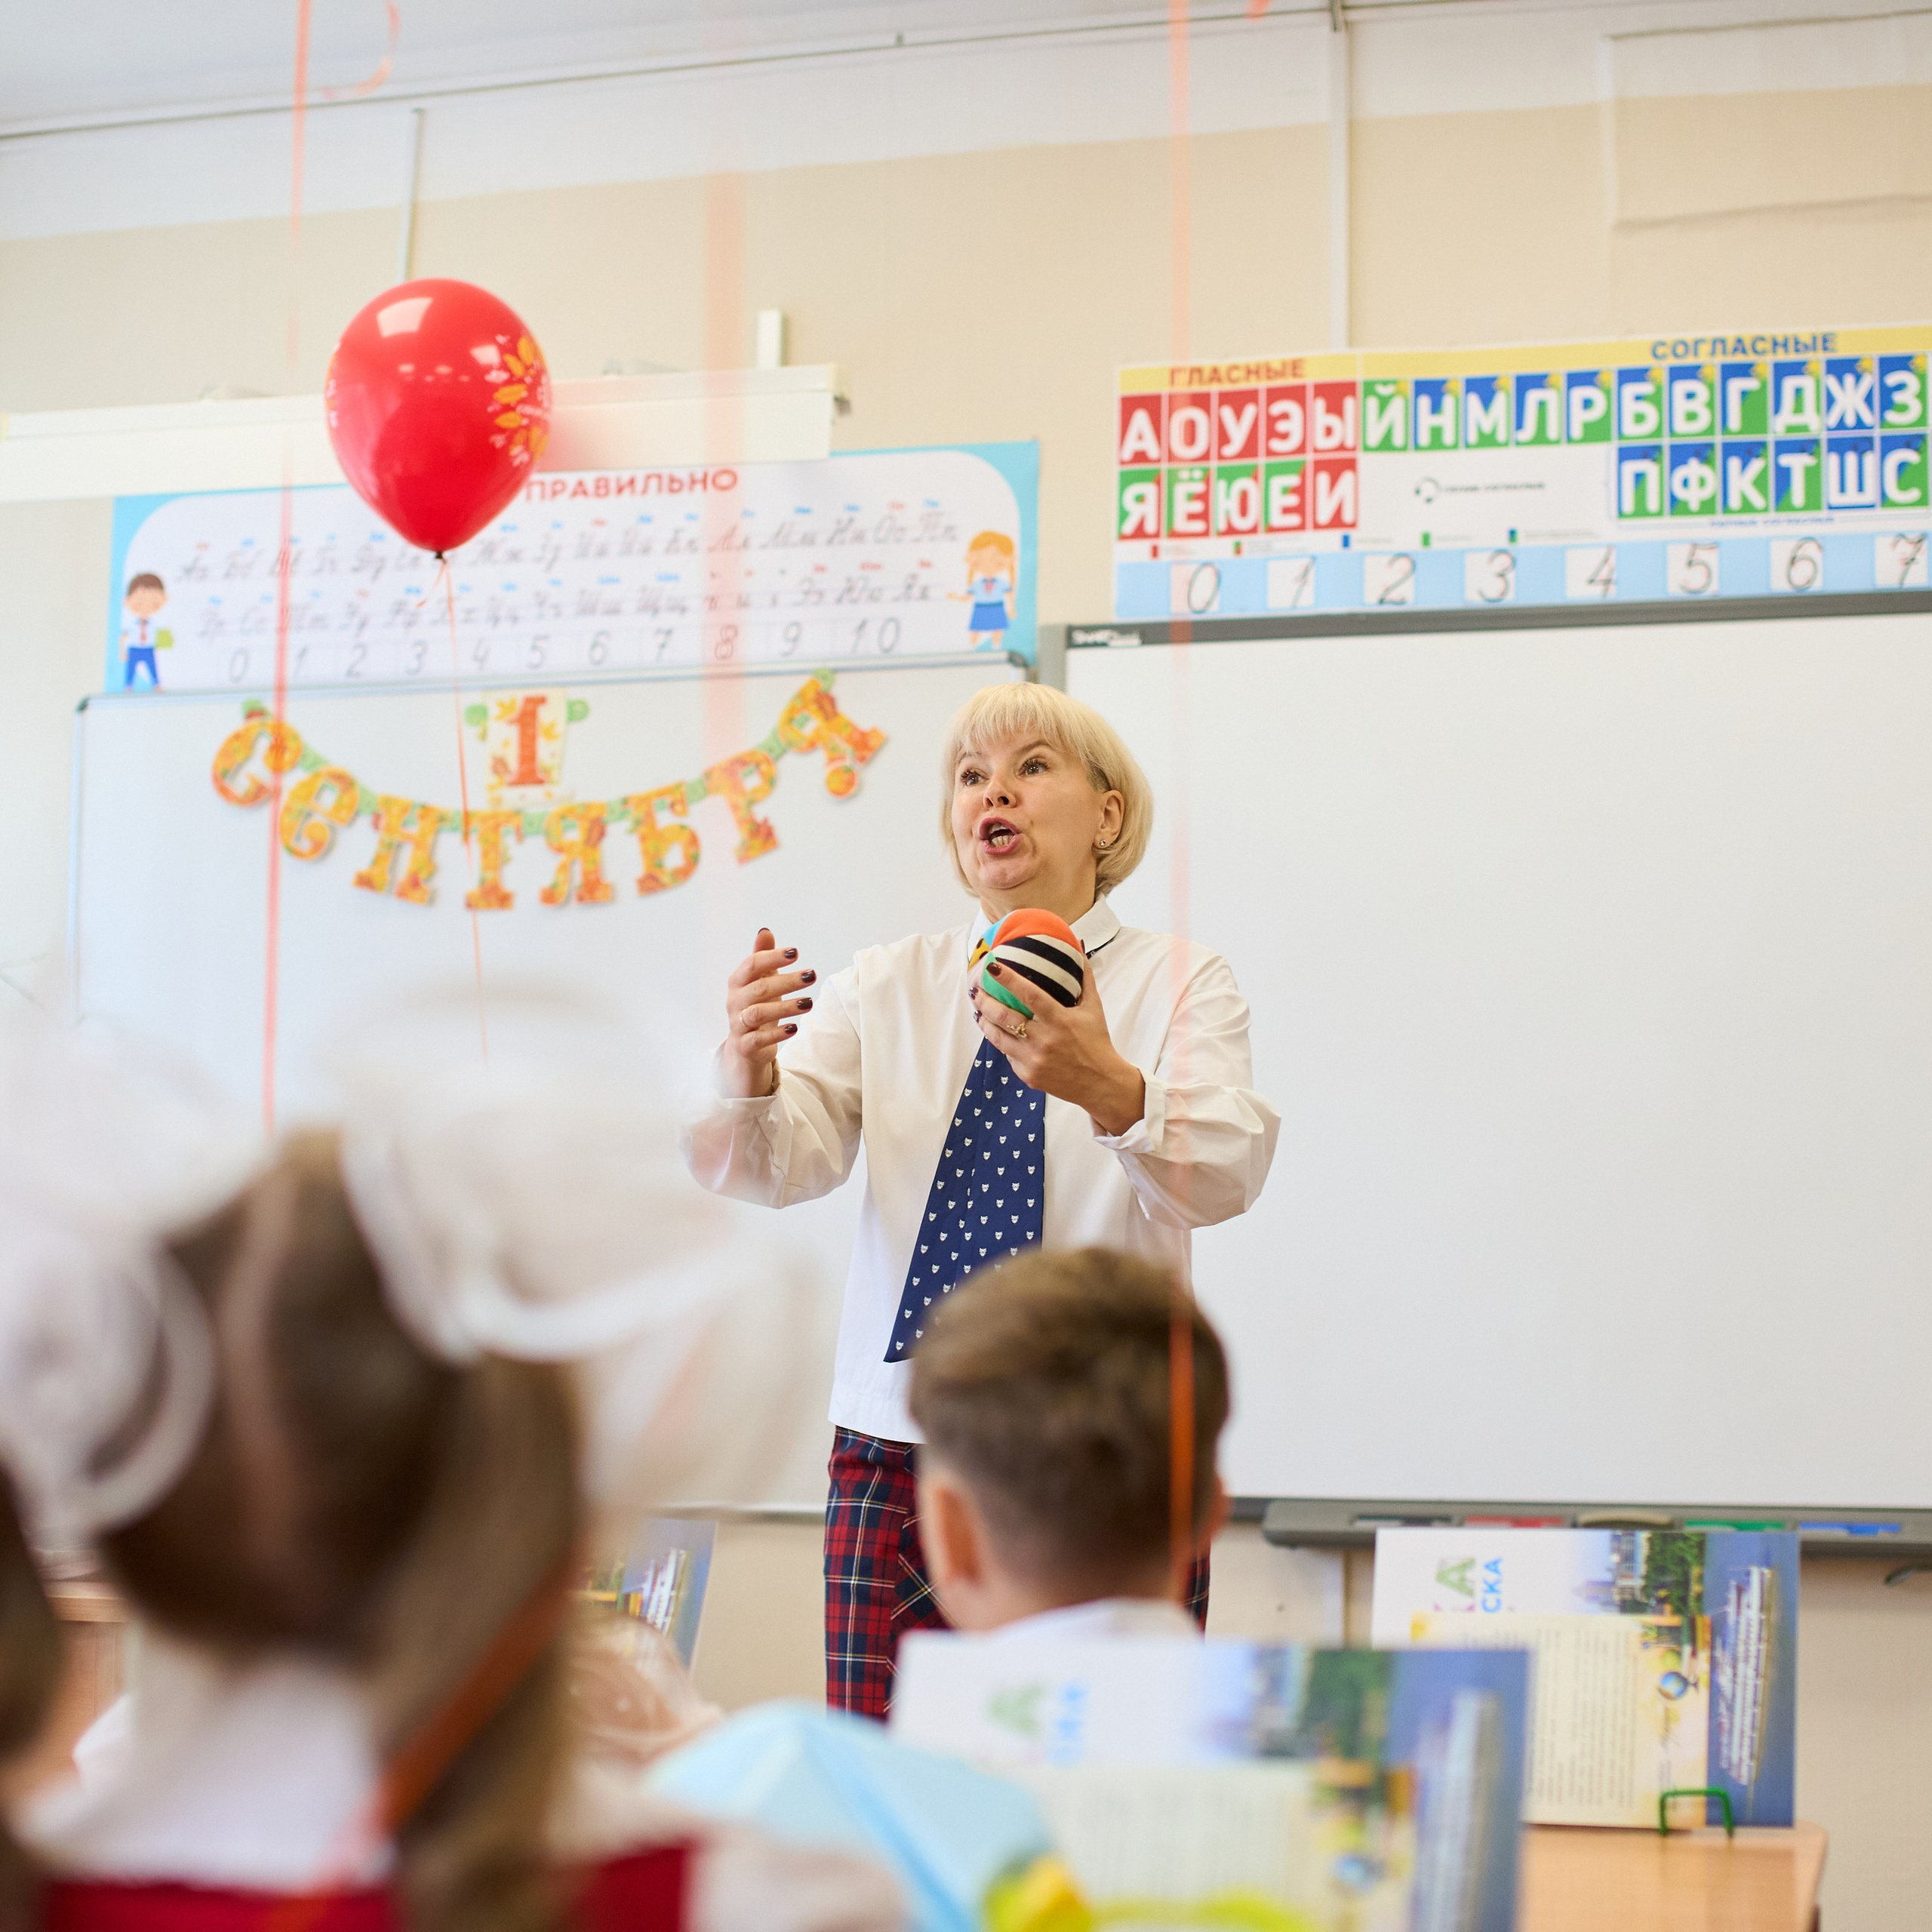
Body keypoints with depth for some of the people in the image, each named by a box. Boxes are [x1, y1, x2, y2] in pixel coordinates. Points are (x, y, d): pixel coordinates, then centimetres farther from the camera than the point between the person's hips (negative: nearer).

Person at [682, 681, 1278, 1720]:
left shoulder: (1179, 982, 2)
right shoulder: (886, 989, 10)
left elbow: (1224, 1174, -17)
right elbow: (780, 1163, -5)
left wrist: (1109, 1089, -37)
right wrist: (750, 1070, -27)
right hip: (898, 1448, 2)